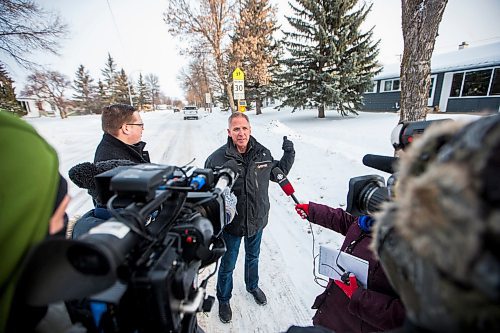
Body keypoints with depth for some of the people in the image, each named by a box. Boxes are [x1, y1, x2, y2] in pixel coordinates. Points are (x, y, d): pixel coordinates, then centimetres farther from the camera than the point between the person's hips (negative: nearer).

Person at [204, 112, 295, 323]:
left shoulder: (262, 153, -8)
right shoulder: (217, 158, -21)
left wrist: (289, 153, -5)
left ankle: (253, 286, 60)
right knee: (227, 265, 19)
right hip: (231, 223, -3)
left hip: (257, 220, 4)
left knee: (253, 257, 30)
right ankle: (223, 300, 49)